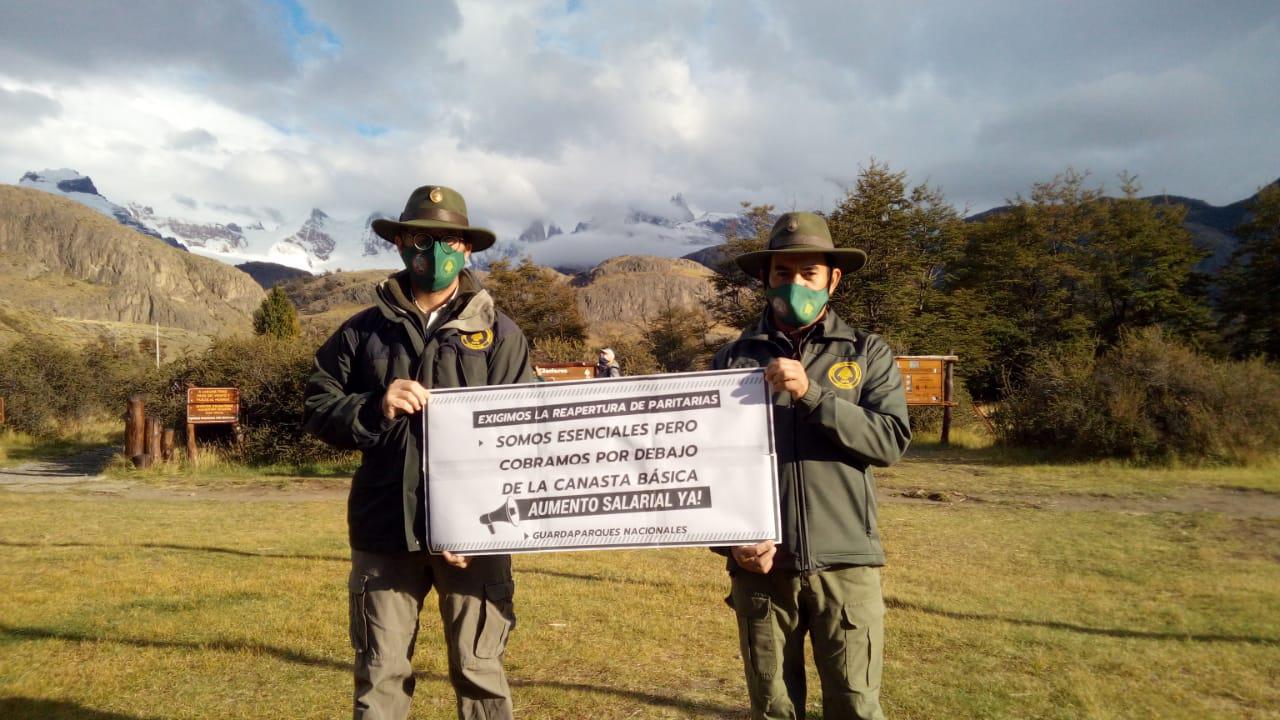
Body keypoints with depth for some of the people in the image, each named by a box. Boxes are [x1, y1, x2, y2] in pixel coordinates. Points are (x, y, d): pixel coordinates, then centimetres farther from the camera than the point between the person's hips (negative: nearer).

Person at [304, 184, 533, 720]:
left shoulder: (499, 335, 1)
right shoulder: (364, 331, 8)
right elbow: (319, 409, 9)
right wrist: (374, 409, -13)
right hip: (384, 530, 2)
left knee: (478, 671, 8)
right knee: (380, 674, 12)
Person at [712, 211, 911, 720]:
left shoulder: (867, 354, 5)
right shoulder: (735, 359, 5)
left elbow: (891, 440, -7)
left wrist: (812, 394, -18)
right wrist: (729, 539, -7)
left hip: (845, 563, -1)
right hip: (761, 564, 1)